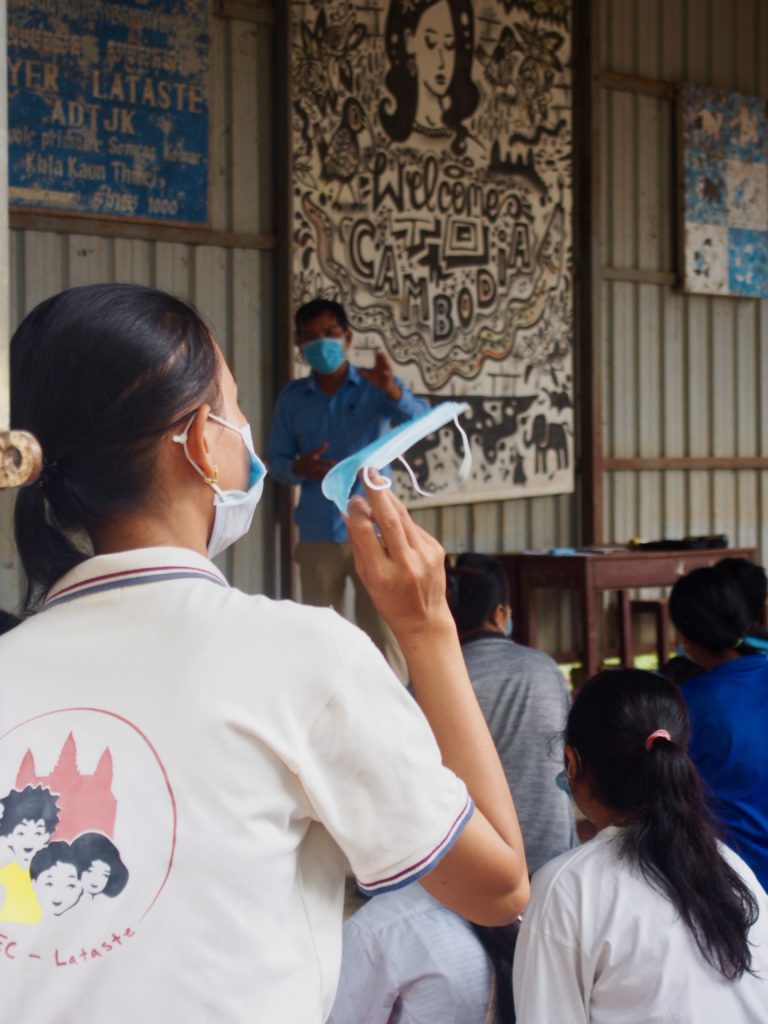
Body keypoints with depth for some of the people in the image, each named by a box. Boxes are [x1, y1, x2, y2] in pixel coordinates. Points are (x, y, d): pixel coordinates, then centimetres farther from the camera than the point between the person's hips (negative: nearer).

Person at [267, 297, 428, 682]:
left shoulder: (376, 387, -1)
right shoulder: (291, 398, 6)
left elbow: (420, 422, -16)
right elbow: (276, 459, 7)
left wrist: (393, 391, -37)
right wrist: (300, 468, -17)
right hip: (317, 535, 3)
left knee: (384, 634, -5)